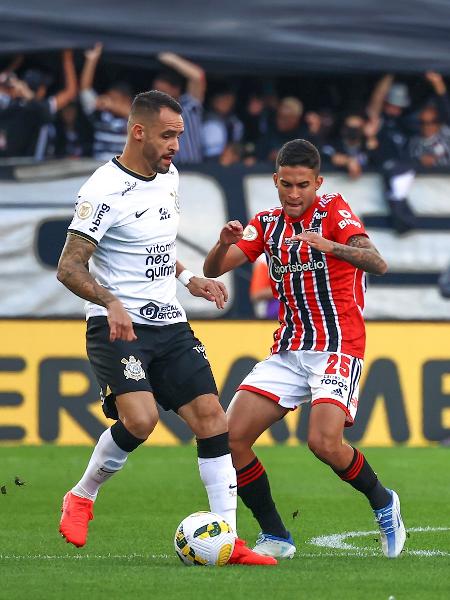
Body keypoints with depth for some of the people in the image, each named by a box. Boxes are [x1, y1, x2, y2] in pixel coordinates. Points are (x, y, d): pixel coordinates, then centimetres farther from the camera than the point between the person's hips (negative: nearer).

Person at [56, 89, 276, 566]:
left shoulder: (168, 177, 11)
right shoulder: (105, 191, -14)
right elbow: (69, 268, -18)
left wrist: (187, 279, 15)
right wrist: (111, 303, -33)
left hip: (168, 324, 7)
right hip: (117, 327, -7)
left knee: (210, 415, -4)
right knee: (140, 419, -26)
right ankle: (82, 497, 1)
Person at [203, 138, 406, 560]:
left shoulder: (333, 211, -7)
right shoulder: (267, 224, 10)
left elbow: (377, 263, -22)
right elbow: (212, 270, 3)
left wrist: (331, 246, -41)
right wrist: (224, 244, -20)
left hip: (337, 347, -6)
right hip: (288, 350, 6)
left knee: (323, 443, -25)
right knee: (231, 436, -9)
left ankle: (383, 503, 4)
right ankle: (276, 537, 3)